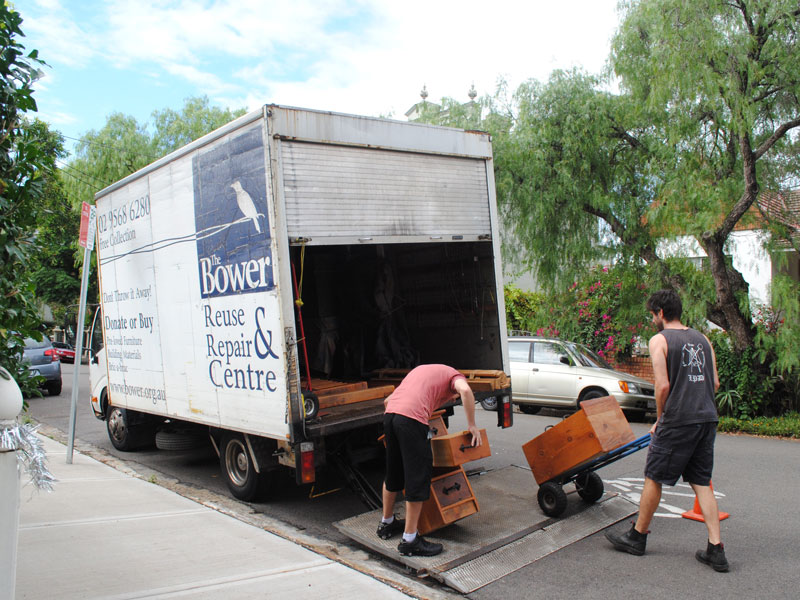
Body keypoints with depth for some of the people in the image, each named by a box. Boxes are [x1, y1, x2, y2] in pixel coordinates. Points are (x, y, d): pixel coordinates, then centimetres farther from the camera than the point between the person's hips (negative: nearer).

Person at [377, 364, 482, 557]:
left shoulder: (421, 369, 36)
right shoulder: (454, 375, 17)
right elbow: (465, 390, -10)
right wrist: (471, 425, -1)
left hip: (389, 414, 7)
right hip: (412, 418, -7)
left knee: (393, 474, 23)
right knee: (418, 479, 2)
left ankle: (386, 523, 39)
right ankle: (409, 541, 8)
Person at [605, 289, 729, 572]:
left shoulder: (659, 340, -6)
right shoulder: (702, 339, 13)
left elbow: (663, 385, -13)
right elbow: (715, 383, 12)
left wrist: (660, 420, 0)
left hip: (677, 421, -6)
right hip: (707, 419, 7)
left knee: (654, 478, 7)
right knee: (702, 483, 12)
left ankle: (637, 537, 20)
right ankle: (716, 549, 9)